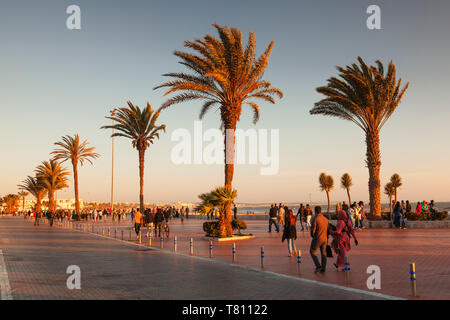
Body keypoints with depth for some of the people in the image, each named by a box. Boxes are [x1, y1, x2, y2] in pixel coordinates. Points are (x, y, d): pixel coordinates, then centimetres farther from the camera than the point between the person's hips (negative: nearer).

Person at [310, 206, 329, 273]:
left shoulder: (315, 219, -18)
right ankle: (323, 269, 14)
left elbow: (313, 230, -19)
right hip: (324, 239, 6)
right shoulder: (326, 219, 2)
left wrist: (312, 236, 3)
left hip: (317, 239, -6)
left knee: (312, 252, 12)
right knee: (323, 253, 13)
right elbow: (328, 229, 9)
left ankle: (318, 266, 3)